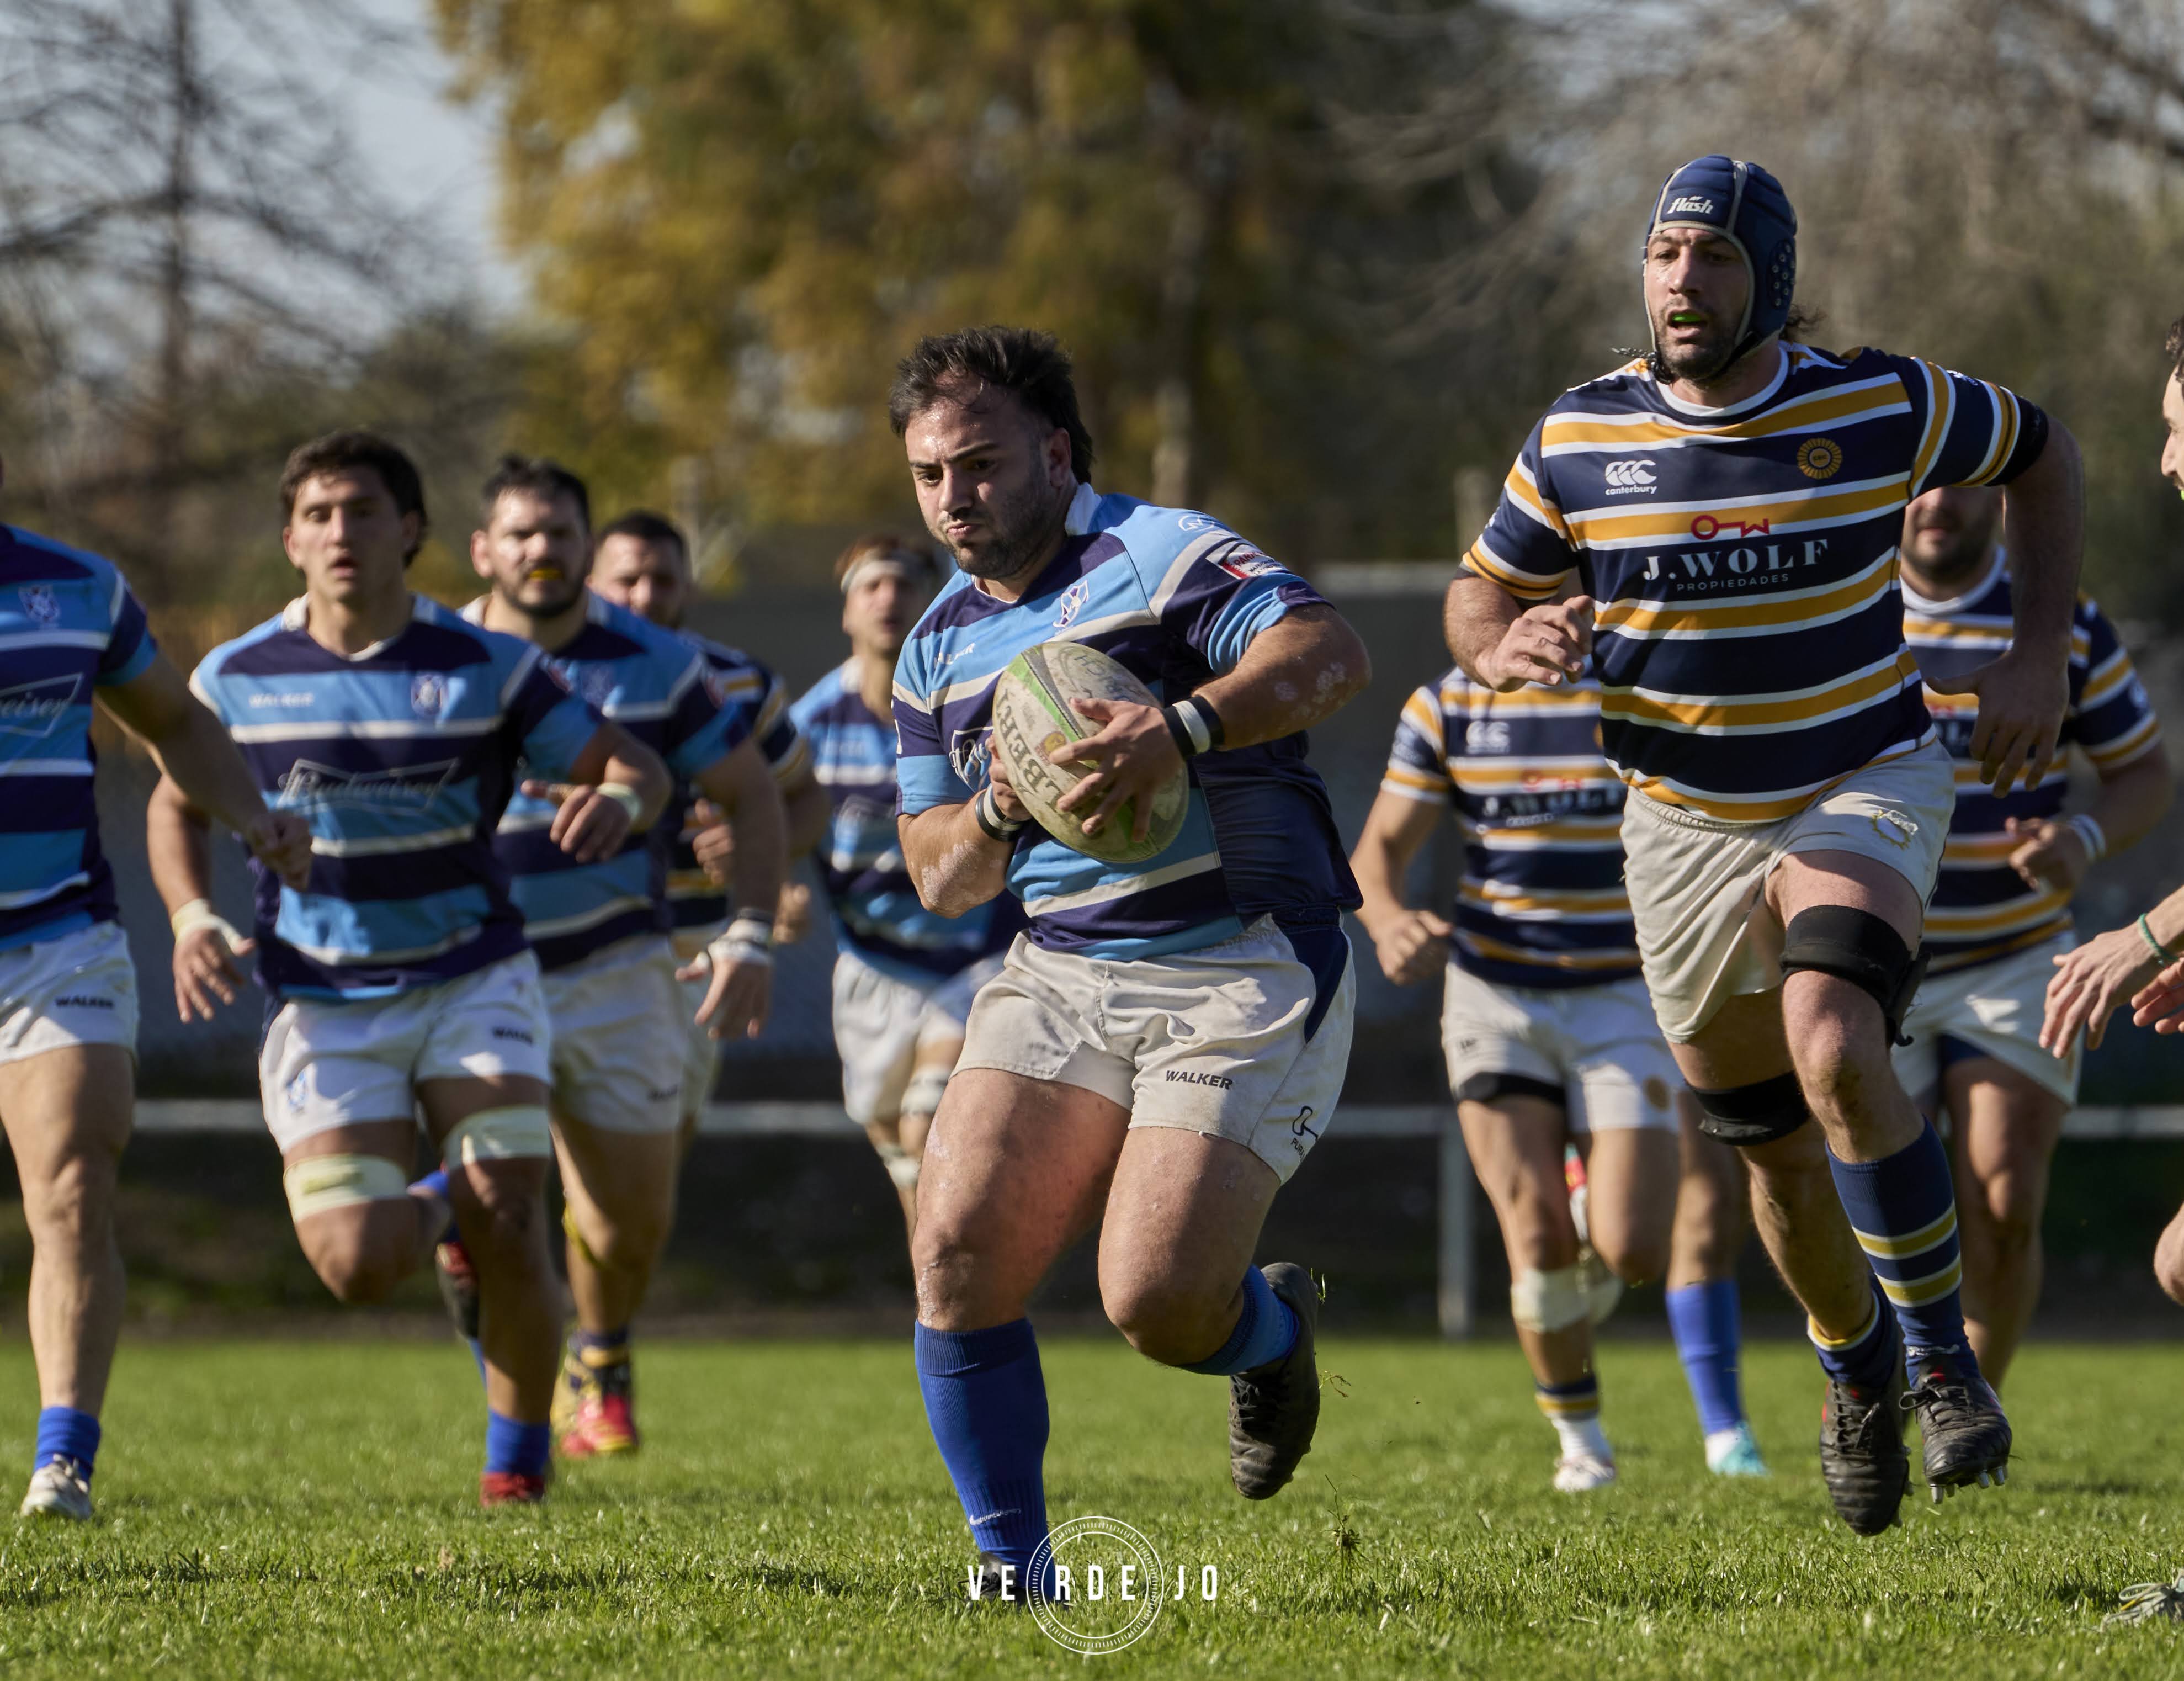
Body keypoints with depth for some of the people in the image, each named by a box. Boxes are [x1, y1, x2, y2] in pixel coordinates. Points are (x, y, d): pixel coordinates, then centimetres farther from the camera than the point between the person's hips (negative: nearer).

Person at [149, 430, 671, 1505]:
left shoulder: (487, 668, -6)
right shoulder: (237, 678, -2)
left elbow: (636, 768, 0)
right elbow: (178, 804, 14)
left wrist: (616, 802, -25)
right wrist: (192, 917, -5)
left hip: (473, 982, -1)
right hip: (321, 1007, 1)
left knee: (507, 1228, -16)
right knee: (357, 1267, -13)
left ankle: (517, 1458, 9)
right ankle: (433, 1206, 26)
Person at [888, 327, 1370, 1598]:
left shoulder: (1159, 558, -7)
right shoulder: (939, 649, 14)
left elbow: (1331, 656, -23)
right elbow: (937, 876, 15)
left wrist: (1180, 728, -38)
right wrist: (997, 814, -8)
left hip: (1245, 978, -6)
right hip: (1062, 976, 6)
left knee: (1155, 1305, -17)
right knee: (959, 1247, -14)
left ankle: (1269, 1329, 21)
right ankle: (1015, 1573, -2)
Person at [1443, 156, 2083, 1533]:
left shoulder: (1883, 406, -12)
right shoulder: (1581, 439, -8)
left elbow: (2040, 451, 7)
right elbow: (1479, 595, 5)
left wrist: (2041, 655, -2)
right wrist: (1509, 649, -20)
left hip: (1864, 786, -3)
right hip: (1686, 822, 3)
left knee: (1835, 1055, -30)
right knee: (1773, 1148, 10)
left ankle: (1945, 1358, -15)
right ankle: (1858, 1372, 39)